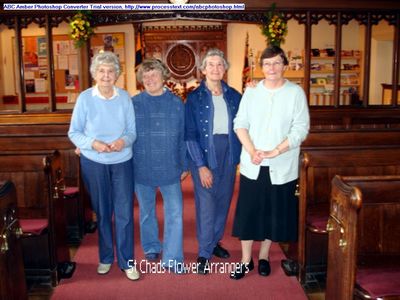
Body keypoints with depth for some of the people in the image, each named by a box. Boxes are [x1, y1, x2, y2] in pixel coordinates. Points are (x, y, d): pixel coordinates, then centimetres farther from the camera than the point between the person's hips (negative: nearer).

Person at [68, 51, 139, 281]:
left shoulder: (125, 97, -3)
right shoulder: (85, 98, -6)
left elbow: (133, 131, 1)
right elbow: (74, 133, -3)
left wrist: (124, 141, -21)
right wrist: (92, 143, -21)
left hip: (122, 162, 0)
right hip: (94, 163, 0)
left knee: (125, 213, 2)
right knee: (102, 212, 13)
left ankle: (127, 261, 16)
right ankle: (105, 258, 31)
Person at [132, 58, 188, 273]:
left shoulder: (176, 103, 0)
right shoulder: (133, 104, -1)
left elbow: (183, 136, 3)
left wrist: (184, 165, 3)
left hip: (170, 169, 0)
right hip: (142, 168, 1)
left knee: (175, 213, -2)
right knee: (146, 211, 16)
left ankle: (171, 258, 10)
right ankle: (151, 248, 37)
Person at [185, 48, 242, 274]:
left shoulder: (234, 96, 6)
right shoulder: (195, 98, -4)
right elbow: (190, 134, -7)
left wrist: (240, 156, -1)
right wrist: (201, 165, -13)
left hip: (229, 156, 4)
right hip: (204, 156, -3)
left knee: (223, 202, 13)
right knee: (206, 205, 0)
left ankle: (215, 241, 34)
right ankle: (204, 253, 15)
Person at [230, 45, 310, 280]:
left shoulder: (296, 93, -3)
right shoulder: (251, 92, 5)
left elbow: (301, 129, -8)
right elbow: (240, 124, 3)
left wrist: (274, 151, -17)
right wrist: (252, 151, -13)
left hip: (282, 167, -1)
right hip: (252, 165, 2)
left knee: (275, 212, 9)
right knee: (247, 212, 4)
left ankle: (264, 256, 29)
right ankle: (246, 261, 19)